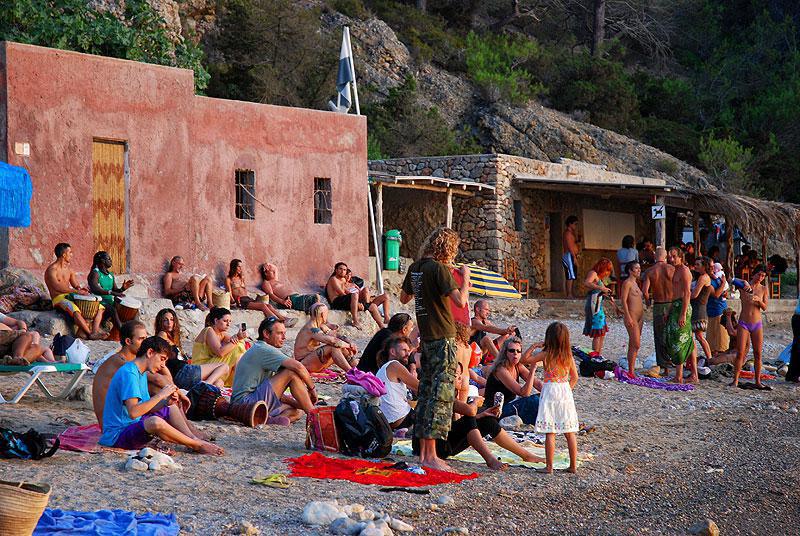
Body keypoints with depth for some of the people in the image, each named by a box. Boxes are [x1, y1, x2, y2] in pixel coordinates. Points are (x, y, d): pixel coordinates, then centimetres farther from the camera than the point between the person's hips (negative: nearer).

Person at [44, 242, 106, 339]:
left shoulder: (69, 269, 15)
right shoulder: (51, 270, -9)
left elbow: (76, 285, 16)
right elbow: (57, 287, -22)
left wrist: (81, 289, -9)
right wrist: (77, 291, -29)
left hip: (70, 296, 8)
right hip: (59, 299, -8)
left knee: (99, 307, -7)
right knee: (74, 310, -40)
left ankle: (95, 331, -26)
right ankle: (90, 333, -34)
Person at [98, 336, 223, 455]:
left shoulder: (142, 373, 13)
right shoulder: (128, 373, -19)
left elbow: (145, 408, 12)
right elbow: (133, 412, -30)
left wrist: (166, 402, -5)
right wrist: (161, 395, -23)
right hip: (117, 435, -11)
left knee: (172, 408, 18)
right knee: (155, 422, -36)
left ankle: (194, 439, -4)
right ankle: (198, 446, -17)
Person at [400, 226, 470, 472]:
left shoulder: (415, 267, 9)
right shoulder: (439, 268, -15)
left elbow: (404, 298, 23)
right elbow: (460, 301, -24)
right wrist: (465, 278, -8)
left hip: (426, 338, 8)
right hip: (443, 337, -8)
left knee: (426, 392, 12)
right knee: (441, 394, -7)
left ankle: (424, 451, 16)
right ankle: (431, 455, -9)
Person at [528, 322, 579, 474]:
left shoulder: (545, 354, -9)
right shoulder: (568, 356, 2)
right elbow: (575, 377, 9)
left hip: (550, 391, -4)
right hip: (566, 392, 4)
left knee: (550, 432, -2)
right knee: (569, 432, 10)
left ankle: (549, 466, -2)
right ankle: (573, 466, 13)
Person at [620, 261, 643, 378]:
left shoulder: (635, 283, 19)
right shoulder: (627, 283, -8)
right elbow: (624, 300, -14)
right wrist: (628, 317, -20)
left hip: (639, 316, 9)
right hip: (632, 316, -9)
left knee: (633, 345, 8)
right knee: (636, 344, -12)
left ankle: (631, 370, 9)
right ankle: (631, 371, -10)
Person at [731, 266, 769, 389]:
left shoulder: (764, 289, 5)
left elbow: (764, 308, 0)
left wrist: (759, 300, -21)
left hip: (757, 324, 2)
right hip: (743, 323, -2)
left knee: (757, 354, 2)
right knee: (740, 353, -7)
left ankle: (758, 382, 8)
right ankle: (735, 380, -4)